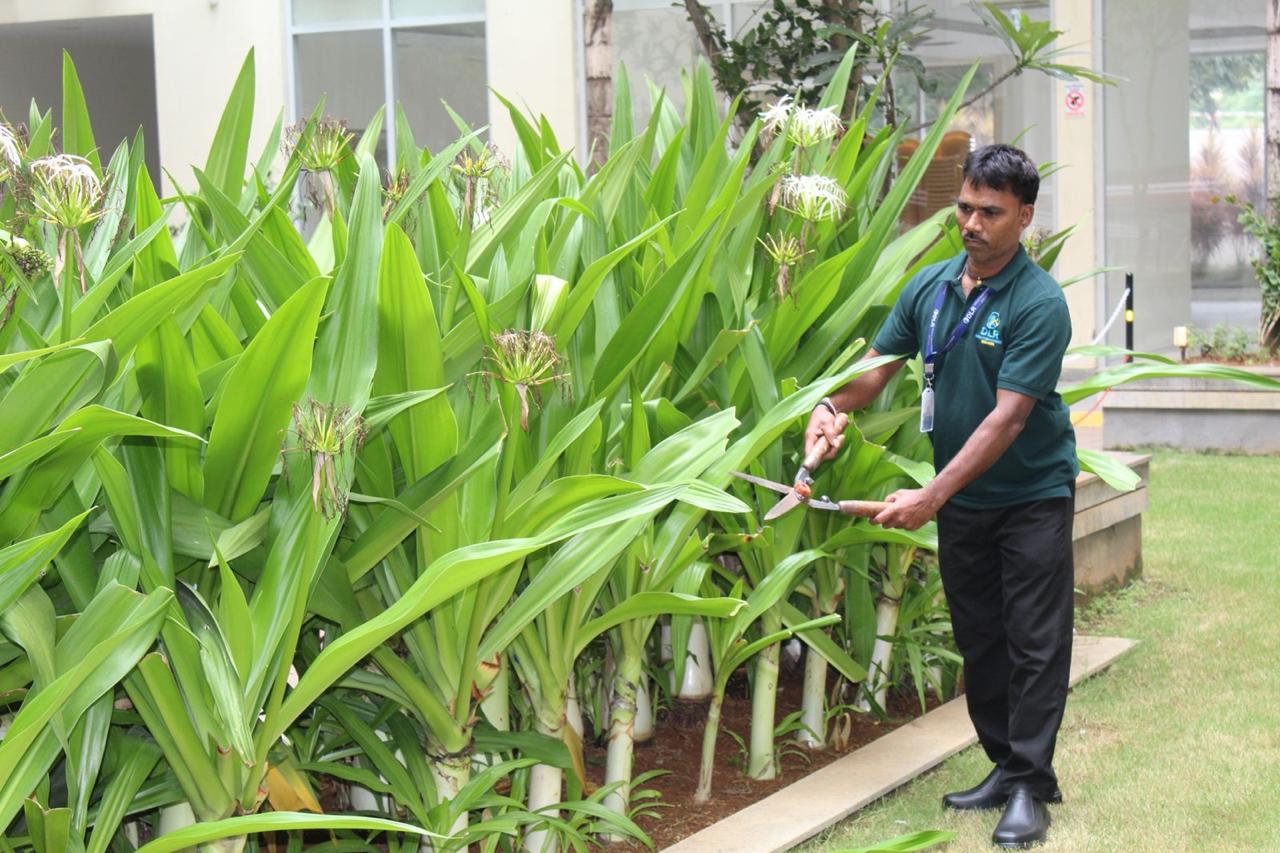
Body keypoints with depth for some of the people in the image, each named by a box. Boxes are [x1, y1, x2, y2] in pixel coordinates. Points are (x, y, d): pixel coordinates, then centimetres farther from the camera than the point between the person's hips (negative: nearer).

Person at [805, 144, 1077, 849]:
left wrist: (931, 496, -28)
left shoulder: (1039, 304, -20)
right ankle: (1005, 766, 24)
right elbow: (880, 364, 9)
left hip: (1031, 494, -6)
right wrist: (832, 407, -12)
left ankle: (1031, 788, 3)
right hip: (959, 498, 6)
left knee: (1035, 643, -3)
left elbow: (1007, 419, -25)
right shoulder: (930, 286, 0)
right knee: (978, 640, 12)